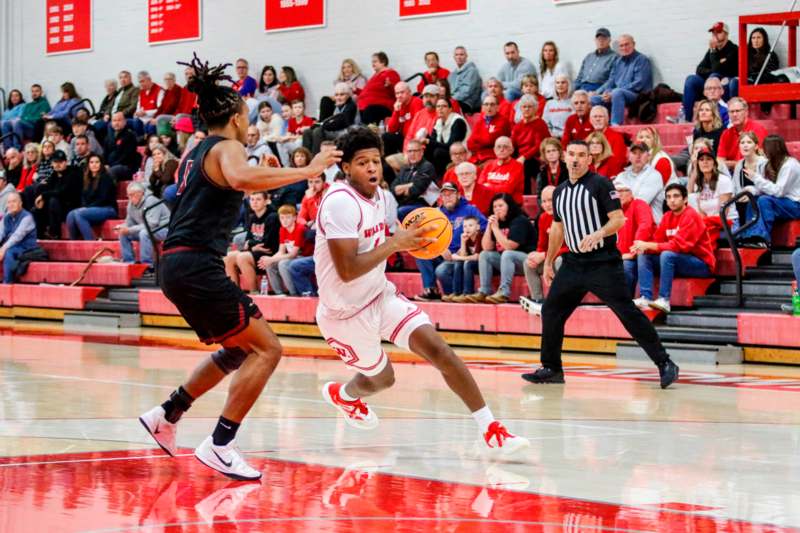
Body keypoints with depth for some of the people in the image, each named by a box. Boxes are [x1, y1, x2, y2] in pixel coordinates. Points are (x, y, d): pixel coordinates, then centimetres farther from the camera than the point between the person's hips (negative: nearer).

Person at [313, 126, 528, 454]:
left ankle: (490, 428, -9)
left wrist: (406, 239, 3)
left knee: (438, 350, -12)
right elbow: (347, 269, -31)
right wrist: (394, 244, -26)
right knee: (381, 378, 14)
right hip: (346, 312, -6)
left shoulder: (378, 194, 3)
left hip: (380, 296, 6)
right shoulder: (341, 202, -25)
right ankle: (341, 394, 50)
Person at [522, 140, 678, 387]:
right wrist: (548, 262, 24)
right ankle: (551, 368, 20)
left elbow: (618, 219, -13)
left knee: (628, 313, -11)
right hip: (574, 262, 7)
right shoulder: (560, 192, 13)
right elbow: (557, 228, 23)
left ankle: (665, 364, -7)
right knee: (551, 311, 7)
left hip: (604, 262, -7)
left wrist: (598, 234, -30)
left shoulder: (600, 184, -7)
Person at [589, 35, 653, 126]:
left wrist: (612, 93, -18)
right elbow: (611, 81, 22)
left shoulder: (642, 60, -2)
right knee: (594, 99, -10)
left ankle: (615, 125, -45)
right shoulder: (618, 62, 21)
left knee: (617, 92, -38)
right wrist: (598, 92, 1)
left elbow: (638, 85, -12)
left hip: (638, 95, -7)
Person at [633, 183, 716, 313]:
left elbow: (679, 245, -24)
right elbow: (658, 241, 4)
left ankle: (664, 300, -32)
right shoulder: (668, 216, 7)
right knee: (643, 256, -4)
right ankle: (646, 298, -18)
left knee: (667, 255, -32)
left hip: (702, 265, -8)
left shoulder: (691, 216, -16)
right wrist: (645, 247, -19)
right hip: (678, 263, 8)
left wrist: (648, 245, -27)